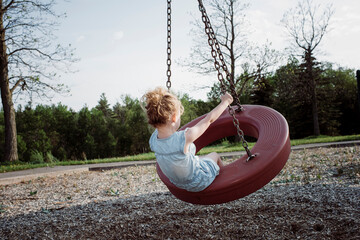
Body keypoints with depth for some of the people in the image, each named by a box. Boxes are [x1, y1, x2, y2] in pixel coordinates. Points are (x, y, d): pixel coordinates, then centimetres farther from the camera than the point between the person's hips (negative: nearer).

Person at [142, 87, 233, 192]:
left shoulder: (153, 140, -23)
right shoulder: (185, 138, -40)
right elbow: (209, 119, -25)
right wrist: (226, 101, -11)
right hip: (199, 184, -5)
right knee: (215, 156, 24)